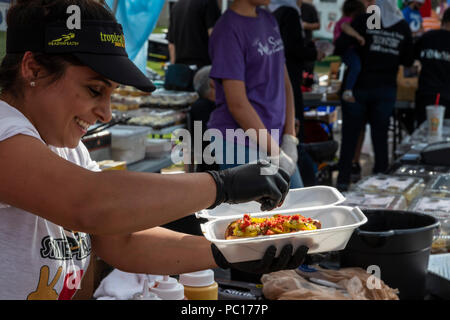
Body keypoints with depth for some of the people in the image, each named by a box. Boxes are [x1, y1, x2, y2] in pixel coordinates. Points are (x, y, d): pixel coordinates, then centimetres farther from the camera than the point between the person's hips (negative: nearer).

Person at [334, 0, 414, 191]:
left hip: (359, 87, -2)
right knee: (380, 136, 10)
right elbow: (408, 61, 8)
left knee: (350, 135, 7)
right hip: (387, 90, 2)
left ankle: (343, 180, 9)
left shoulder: (363, 21, -9)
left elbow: (340, 48, -16)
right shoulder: (403, 27, 1)